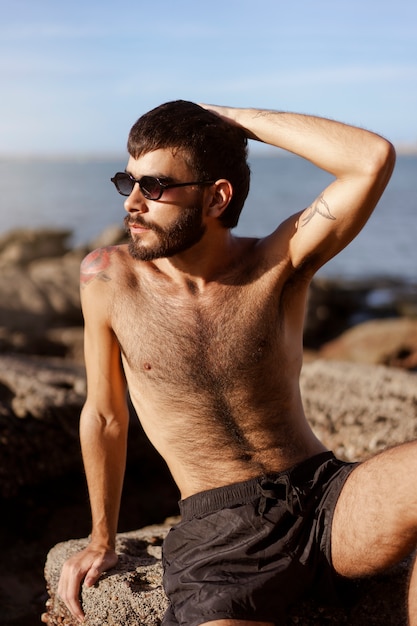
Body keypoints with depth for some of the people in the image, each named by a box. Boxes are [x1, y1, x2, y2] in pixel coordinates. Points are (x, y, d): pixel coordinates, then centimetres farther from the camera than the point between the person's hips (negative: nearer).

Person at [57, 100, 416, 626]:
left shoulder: (277, 264, -3)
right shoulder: (108, 278, -1)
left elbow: (374, 159, -17)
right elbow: (105, 416, 10)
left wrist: (237, 120, -9)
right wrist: (102, 540, 19)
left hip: (328, 498, 2)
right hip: (219, 532, -1)